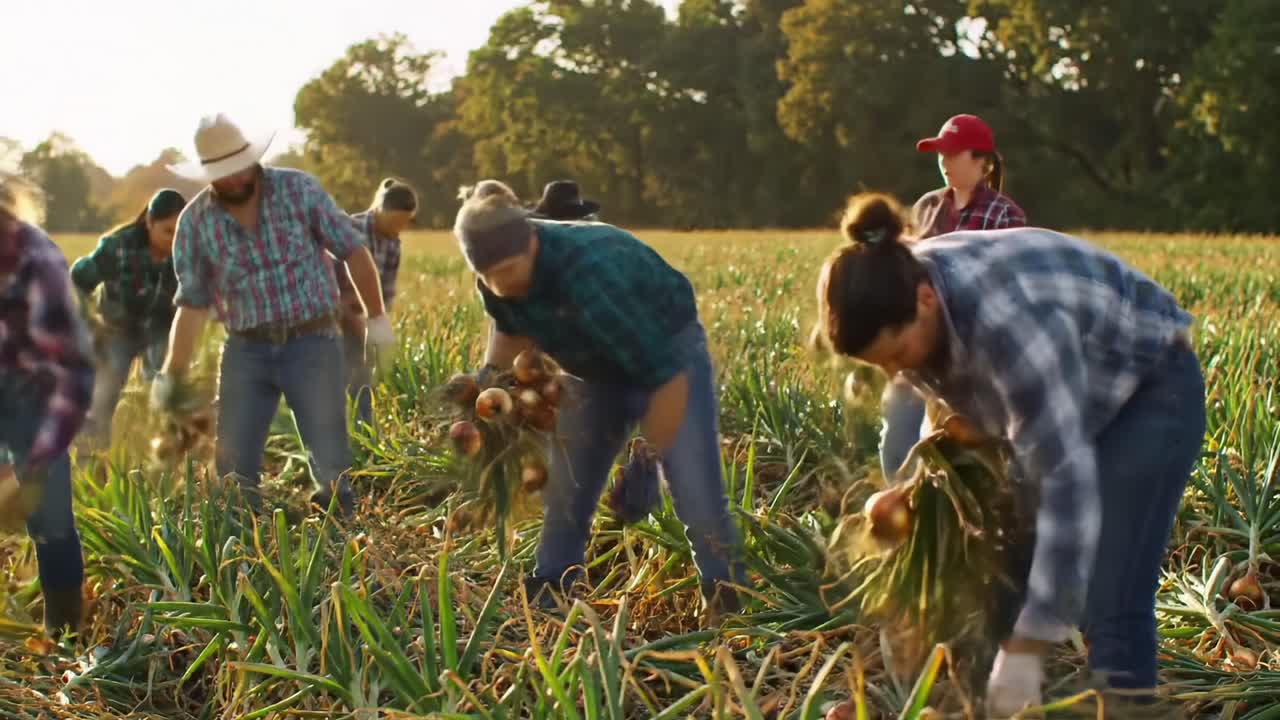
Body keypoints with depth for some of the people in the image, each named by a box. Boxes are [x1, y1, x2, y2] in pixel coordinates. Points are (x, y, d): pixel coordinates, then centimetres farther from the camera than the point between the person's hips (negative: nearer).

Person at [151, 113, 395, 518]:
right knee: (233, 466, 2)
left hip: (312, 344, -2)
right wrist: (172, 375, -3)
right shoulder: (195, 222, -3)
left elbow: (352, 250, 2)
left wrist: (377, 317, 3)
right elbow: (192, 304, 2)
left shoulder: (299, 189, -7)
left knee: (331, 460, -3)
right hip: (246, 351, 2)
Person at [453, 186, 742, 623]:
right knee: (564, 487, 7)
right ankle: (544, 599, 20)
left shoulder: (590, 275, -41)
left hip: (668, 351, -7)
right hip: (595, 366, 7)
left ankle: (727, 605, -3)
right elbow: (510, 327, 9)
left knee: (695, 489, -15)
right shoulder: (499, 276, -18)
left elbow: (666, 374, -38)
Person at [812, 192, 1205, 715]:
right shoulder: (898, 302, -17)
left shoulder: (1008, 318, -41)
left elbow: (1069, 481, -42)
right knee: (1009, 576, 3)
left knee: (1109, 607, -16)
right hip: (1063, 400, 8)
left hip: (1148, 392, -7)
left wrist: (1027, 647, -42)